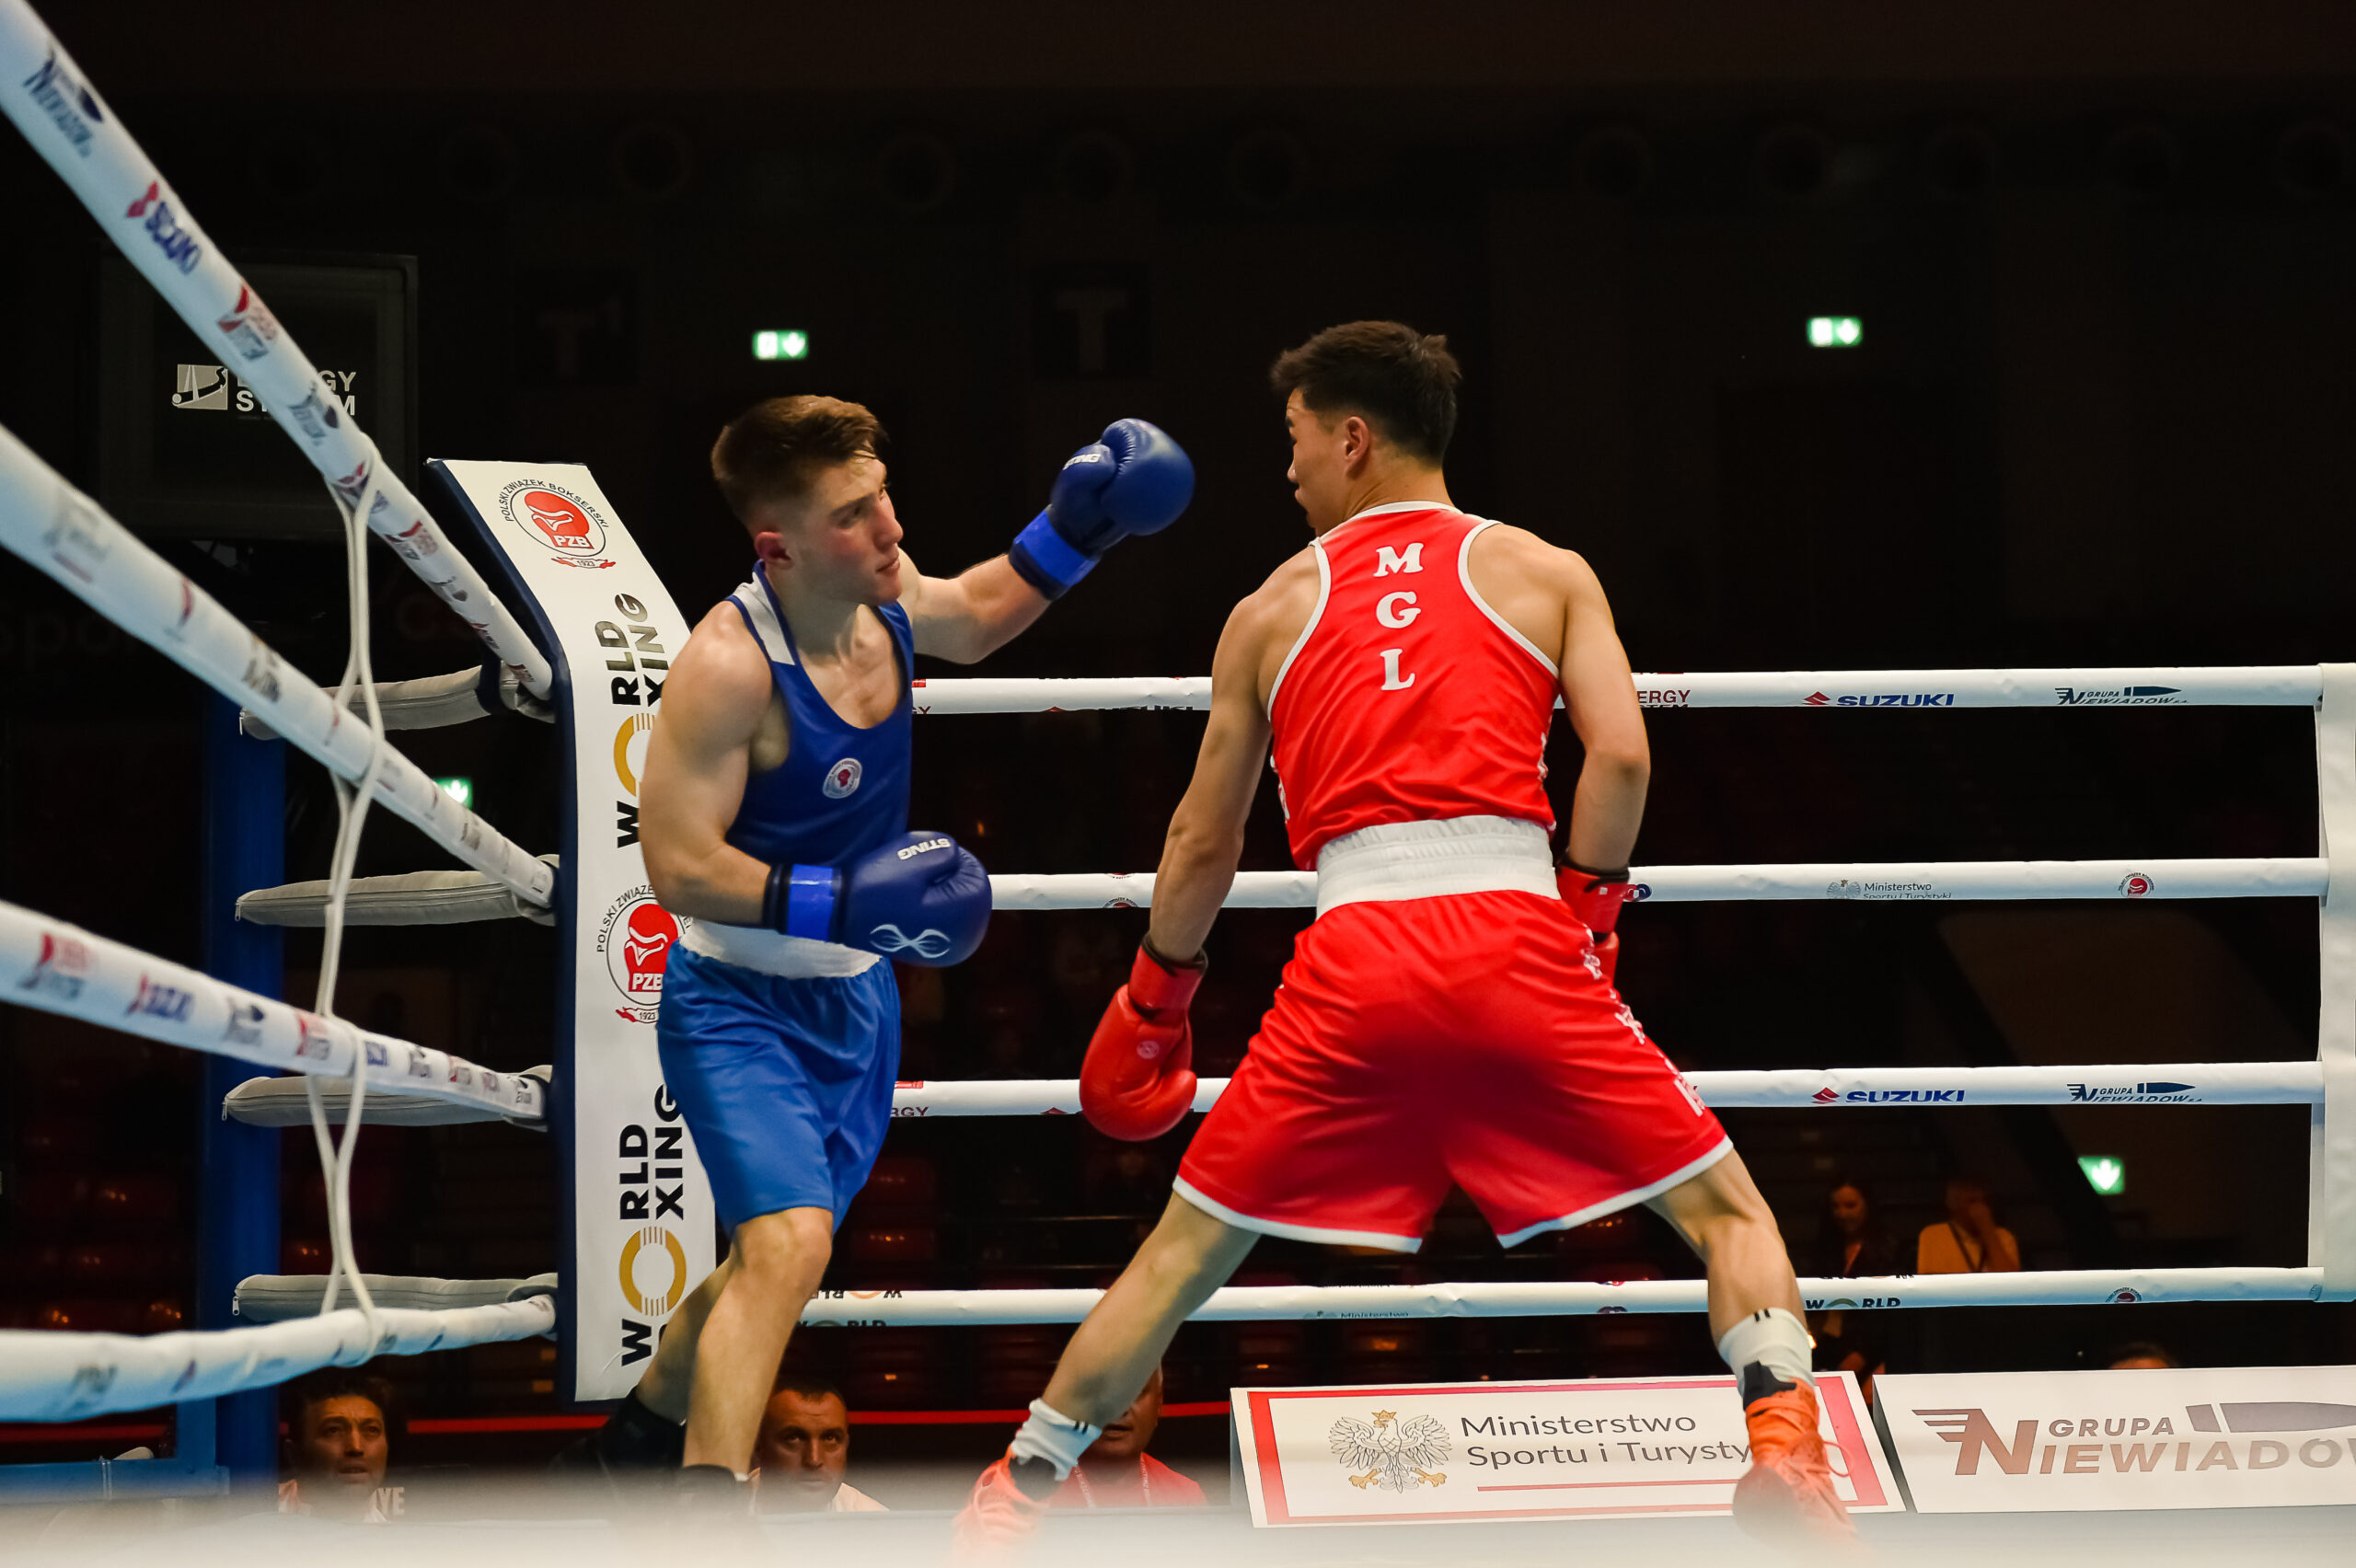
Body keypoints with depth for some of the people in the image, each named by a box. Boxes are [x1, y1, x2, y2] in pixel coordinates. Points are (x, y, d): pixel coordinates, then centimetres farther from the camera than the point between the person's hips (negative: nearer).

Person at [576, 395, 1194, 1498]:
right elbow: (679, 866, -28)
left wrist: (1070, 535, 6)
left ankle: (646, 1434, 46)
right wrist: (840, 901, -36)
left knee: (779, 1249, 23)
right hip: (739, 1002, -8)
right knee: (787, 1245, -26)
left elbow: (967, 620, 19)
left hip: (854, 995, 8)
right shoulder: (731, 664, -28)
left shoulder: (882, 592, -6)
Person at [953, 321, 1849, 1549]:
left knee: (1184, 1250, 15)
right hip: (1511, 939, -1)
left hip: (1352, 963, 1)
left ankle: (1013, 1497, 19)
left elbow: (1202, 845, 23)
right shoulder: (1544, 572, 14)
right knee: (1723, 1209, 11)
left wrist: (1152, 1006, 35)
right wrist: (1587, 914, 12)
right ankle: (1785, 1456, -9)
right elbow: (1620, 756, -1)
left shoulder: (1272, 608, 19)